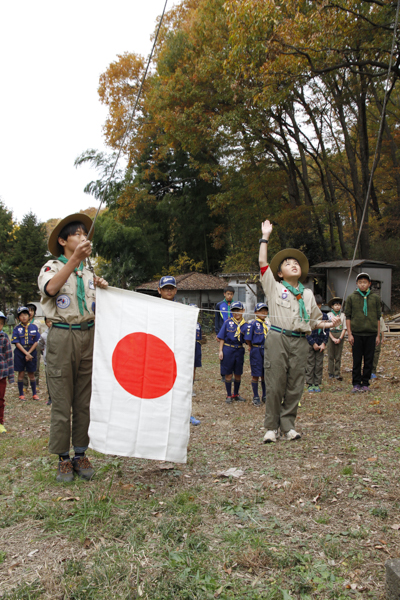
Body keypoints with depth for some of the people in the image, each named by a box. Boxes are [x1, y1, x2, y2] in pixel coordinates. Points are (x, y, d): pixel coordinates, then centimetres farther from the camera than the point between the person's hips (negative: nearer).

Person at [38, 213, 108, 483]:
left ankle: (81, 454, 17)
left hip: (88, 336, 5)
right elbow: (50, 288, -21)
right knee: (61, 402, -1)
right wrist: (75, 259, -30)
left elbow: (98, 309, 19)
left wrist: (103, 289, -1)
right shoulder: (52, 266, 4)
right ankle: (63, 458, 10)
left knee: (85, 400, 7)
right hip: (62, 336, -4)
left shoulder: (89, 273, 19)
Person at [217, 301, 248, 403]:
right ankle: (229, 395, 18)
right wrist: (220, 351, -7)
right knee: (228, 374, 5)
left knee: (238, 374, 12)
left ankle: (236, 394, 29)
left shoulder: (245, 325, 2)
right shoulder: (228, 322, -2)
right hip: (227, 350, -2)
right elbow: (222, 337, -2)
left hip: (239, 350, 2)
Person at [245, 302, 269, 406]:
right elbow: (248, 339, -8)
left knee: (265, 374, 12)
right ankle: (255, 397, 12)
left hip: (266, 350, 5)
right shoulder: (253, 324, -9)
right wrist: (253, 348, 1)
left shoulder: (267, 324, 8)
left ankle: (265, 396, 25)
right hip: (256, 351, -5)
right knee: (256, 375, 2)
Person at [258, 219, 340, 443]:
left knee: (295, 386, 3)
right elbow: (263, 262, 1)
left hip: (300, 342, 4)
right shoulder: (274, 287, 9)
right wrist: (266, 236, 4)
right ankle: (272, 427, 6)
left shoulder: (308, 294, 20)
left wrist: (329, 324, 4)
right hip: (278, 339, -3)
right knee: (275, 384, -4)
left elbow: (315, 320, 23)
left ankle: (288, 426, 14)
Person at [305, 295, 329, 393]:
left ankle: (317, 384, 15)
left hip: (320, 345, 3)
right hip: (310, 344, -3)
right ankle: (310, 384, 10)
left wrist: (324, 343, -4)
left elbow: (326, 331, 7)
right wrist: (313, 343, -11)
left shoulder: (324, 316, 6)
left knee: (319, 365, 6)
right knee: (310, 364, 2)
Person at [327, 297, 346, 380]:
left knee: (338, 356, 2)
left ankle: (337, 373, 7)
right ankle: (330, 373, 9)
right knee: (331, 355, 1)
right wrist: (333, 338, -9)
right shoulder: (329, 315, 2)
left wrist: (340, 338, -8)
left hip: (340, 335, 1)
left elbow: (344, 328, 4)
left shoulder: (343, 315, 5)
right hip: (331, 335, -1)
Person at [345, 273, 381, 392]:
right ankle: (356, 384, 11)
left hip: (371, 334, 1)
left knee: (369, 360, 5)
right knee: (357, 360, 3)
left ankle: (365, 383, 15)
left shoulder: (375, 298, 8)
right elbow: (348, 316, 3)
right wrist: (349, 334, -4)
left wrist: (378, 335, 6)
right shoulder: (351, 298, 4)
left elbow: (378, 318, 10)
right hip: (356, 334, -1)